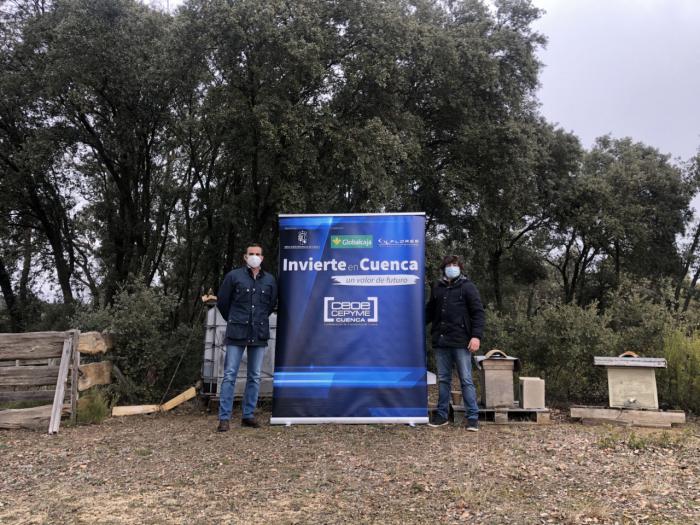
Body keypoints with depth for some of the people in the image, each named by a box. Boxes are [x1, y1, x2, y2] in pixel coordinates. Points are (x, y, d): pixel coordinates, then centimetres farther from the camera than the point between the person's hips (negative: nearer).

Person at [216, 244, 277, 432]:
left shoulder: (270, 280, 7)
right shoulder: (233, 276, 0)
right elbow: (222, 302, 8)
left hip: (259, 334, 3)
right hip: (237, 333, -3)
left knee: (255, 377, 8)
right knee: (230, 375, -3)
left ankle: (248, 415, 18)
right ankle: (224, 418, 3)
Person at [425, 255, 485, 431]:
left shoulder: (467, 287, 0)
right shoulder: (437, 288, 13)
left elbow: (478, 313, -4)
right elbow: (430, 311, 21)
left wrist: (476, 336, -14)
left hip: (461, 342, -4)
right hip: (441, 342, 5)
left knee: (466, 380, -1)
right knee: (443, 379, 11)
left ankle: (472, 417, 6)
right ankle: (441, 415, 20)